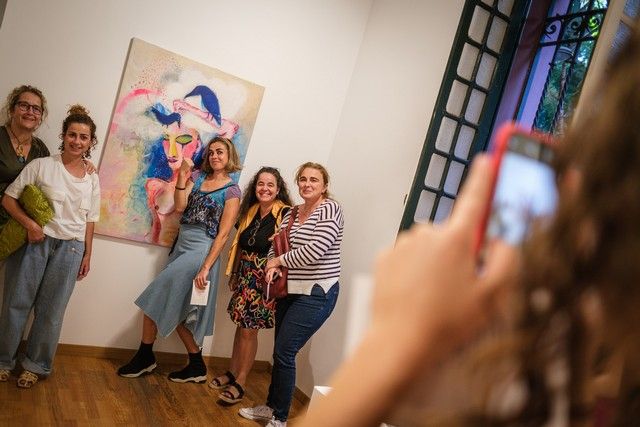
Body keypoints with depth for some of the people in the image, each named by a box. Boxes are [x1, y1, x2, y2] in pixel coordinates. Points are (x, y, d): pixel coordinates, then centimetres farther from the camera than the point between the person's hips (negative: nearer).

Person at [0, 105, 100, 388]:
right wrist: (29, 224, -17)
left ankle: (35, 365, 25)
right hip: (35, 241, -2)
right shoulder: (41, 165, -2)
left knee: (51, 312, 8)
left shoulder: (92, 179, 8)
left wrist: (88, 254, 10)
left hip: (70, 248, 2)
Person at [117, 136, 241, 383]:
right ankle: (197, 367, 22)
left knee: (155, 300, -5)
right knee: (174, 310, 10)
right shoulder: (198, 177, 10)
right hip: (182, 247, 7)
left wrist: (205, 268, -18)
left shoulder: (231, 191, -7)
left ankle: (145, 357, 15)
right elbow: (180, 207, -1)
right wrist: (182, 178, -9)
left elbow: (223, 234, -12)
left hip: (201, 251, -7)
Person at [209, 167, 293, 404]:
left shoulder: (284, 213, -13)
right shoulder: (250, 210, 8)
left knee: (249, 330, 1)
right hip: (245, 276, 6)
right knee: (240, 325, 17)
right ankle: (232, 373, 33)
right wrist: (234, 274, 17)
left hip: (265, 280, -6)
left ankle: (240, 383, 16)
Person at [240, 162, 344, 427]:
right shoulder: (291, 214, 10)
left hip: (316, 295, -7)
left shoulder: (330, 209, -13)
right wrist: (273, 266, -11)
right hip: (290, 291, 7)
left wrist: (278, 261, -10)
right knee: (280, 352, 15)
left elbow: (314, 251, -23)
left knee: (284, 353, -5)